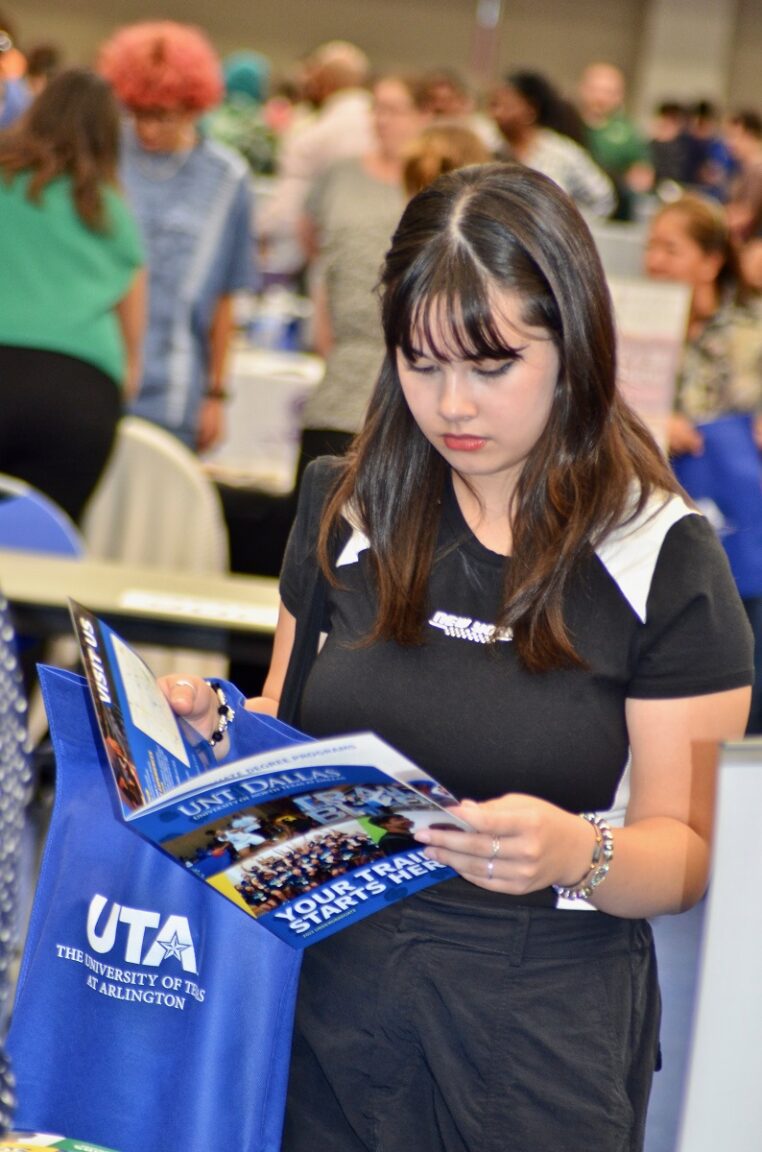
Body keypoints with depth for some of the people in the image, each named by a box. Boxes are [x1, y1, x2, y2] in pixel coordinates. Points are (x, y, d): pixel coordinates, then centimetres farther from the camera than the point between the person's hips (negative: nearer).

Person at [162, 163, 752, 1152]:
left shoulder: (665, 558, -8)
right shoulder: (349, 506, 4)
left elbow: (686, 854, -8)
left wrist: (580, 855, -28)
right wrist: (217, 732, -6)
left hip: (538, 1025, -3)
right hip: (330, 987, 3)